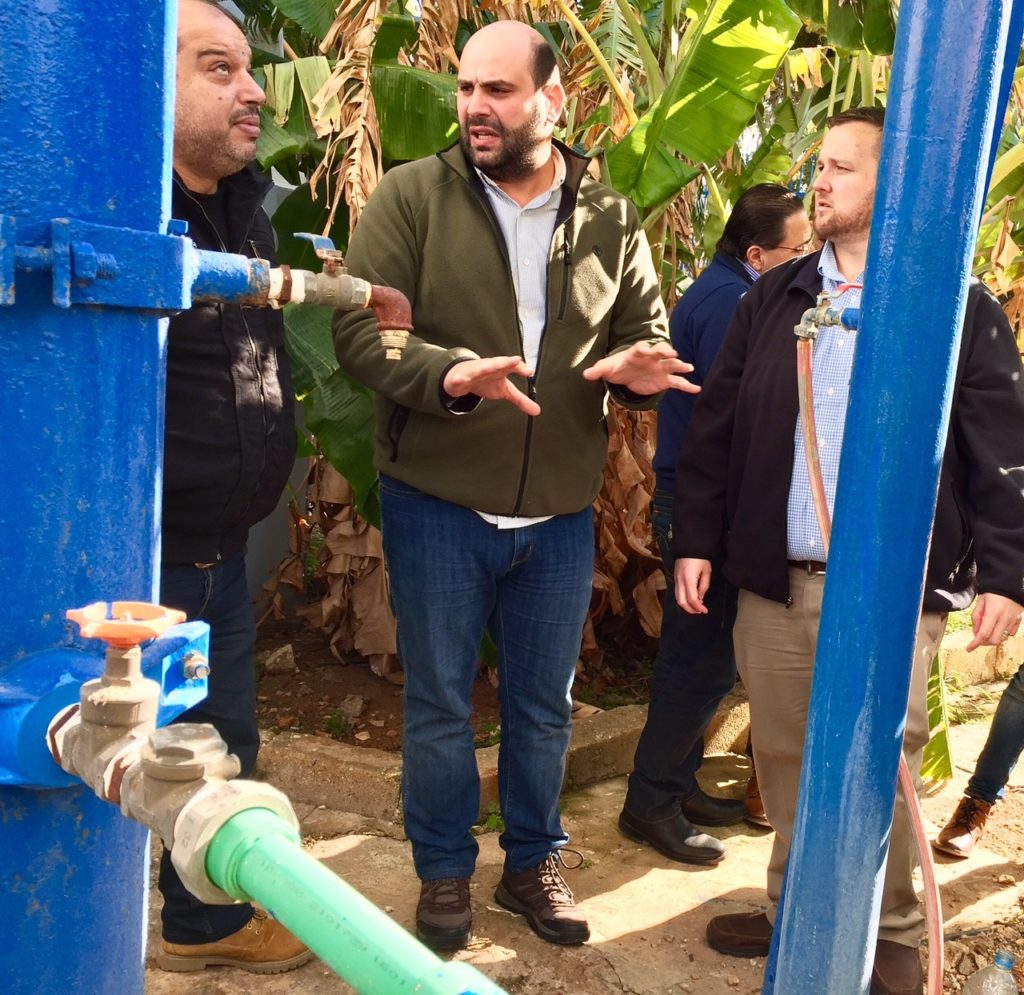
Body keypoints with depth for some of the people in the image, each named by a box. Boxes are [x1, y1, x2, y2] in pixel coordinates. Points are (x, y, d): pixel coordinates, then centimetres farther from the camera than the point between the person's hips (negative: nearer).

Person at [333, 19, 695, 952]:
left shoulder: (610, 219, 3)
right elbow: (359, 330, -12)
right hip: (437, 504, -2)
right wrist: (449, 373, -31)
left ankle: (534, 862, 38)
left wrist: (637, 366, -16)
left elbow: (649, 335, 9)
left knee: (544, 705, 17)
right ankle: (444, 870, 34)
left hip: (560, 514, 3)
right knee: (439, 703, 12)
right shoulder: (412, 194, -6)